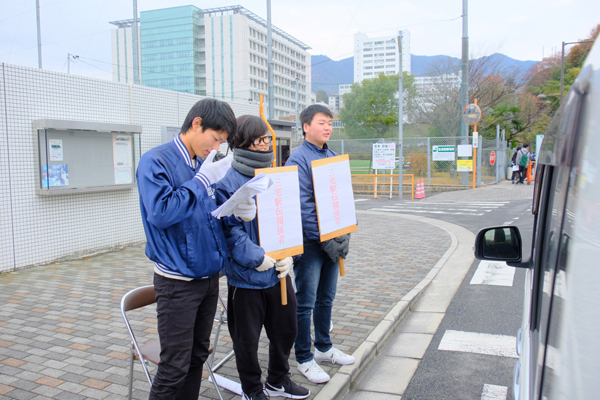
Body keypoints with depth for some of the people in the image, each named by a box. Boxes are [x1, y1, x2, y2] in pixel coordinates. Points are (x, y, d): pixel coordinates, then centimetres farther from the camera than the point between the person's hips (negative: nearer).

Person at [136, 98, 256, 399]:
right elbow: (160, 213, -25)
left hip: (209, 275, 7)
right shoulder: (155, 162, -12)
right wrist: (203, 180, -21)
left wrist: (236, 210, -5)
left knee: (197, 357, 18)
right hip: (178, 281, -7)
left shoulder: (204, 165, 7)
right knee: (175, 368, 1)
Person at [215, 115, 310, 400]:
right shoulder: (228, 183, -14)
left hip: (278, 272, 6)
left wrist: (287, 256, -3)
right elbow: (229, 229, -17)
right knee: (247, 338, 11)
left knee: (286, 328, 19)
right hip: (246, 277, -6)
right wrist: (257, 259, -21)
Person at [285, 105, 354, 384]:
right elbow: (302, 205, -18)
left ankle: (324, 347, 34)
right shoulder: (298, 159, -12)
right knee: (306, 302, 3)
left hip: (332, 240, 7)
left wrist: (344, 232, 3)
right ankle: (304, 359, 17)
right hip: (310, 242, -7)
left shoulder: (334, 157, 11)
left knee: (326, 298, 18)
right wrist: (324, 238, -19)